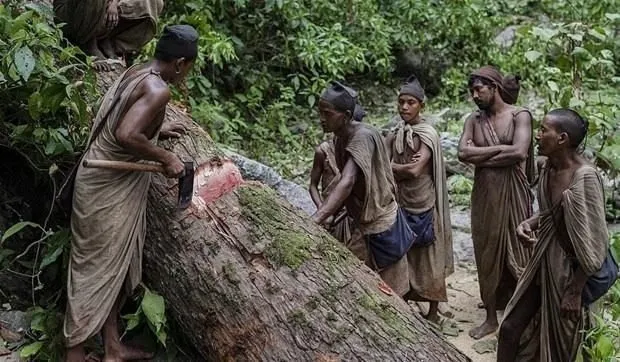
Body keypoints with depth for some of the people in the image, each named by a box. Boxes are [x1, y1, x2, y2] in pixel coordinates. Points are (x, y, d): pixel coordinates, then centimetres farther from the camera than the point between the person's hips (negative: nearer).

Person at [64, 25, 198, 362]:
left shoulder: (135, 72, 5)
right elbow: (126, 136, -34)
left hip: (118, 185, 9)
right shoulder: (158, 90, -22)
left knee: (116, 265, 16)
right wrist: (166, 158, -21)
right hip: (108, 188, -9)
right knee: (94, 268, 1)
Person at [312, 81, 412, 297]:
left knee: (385, 292, 2)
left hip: (380, 224, -8)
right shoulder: (340, 138, 1)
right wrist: (328, 214, 9)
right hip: (362, 222, 9)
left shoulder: (363, 137, -26)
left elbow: (347, 183, -40)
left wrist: (314, 221, -50)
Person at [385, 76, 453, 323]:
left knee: (428, 258, 6)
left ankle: (433, 311, 19)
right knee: (402, 257, 13)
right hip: (400, 204, 6)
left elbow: (415, 171, -26)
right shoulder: (395, 134, 4)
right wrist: (404, 167, -17)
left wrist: (391, 167, -12)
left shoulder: (428, 134, -15)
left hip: (423, 205, -6)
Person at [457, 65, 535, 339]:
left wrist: (481, 157, -12)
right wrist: (500, 148, -15)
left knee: (517, 255, 3)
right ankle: (491, 318, 26)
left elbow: (519, 153, -21)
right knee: (487, 255, 11)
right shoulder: (474, 120, 6)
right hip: (483, 195, 5)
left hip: (512, 194, -4)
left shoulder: (520, 116, -7)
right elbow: (463, 153, -9)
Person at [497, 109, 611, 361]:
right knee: (509, 328, 12)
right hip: (544, 259, 7)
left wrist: (575, 291, -19)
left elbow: (593, 243, -22)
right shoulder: (549, 166, -1)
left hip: (570, 267, -7)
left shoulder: (585, 178, -25)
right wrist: (528, 224, -5)